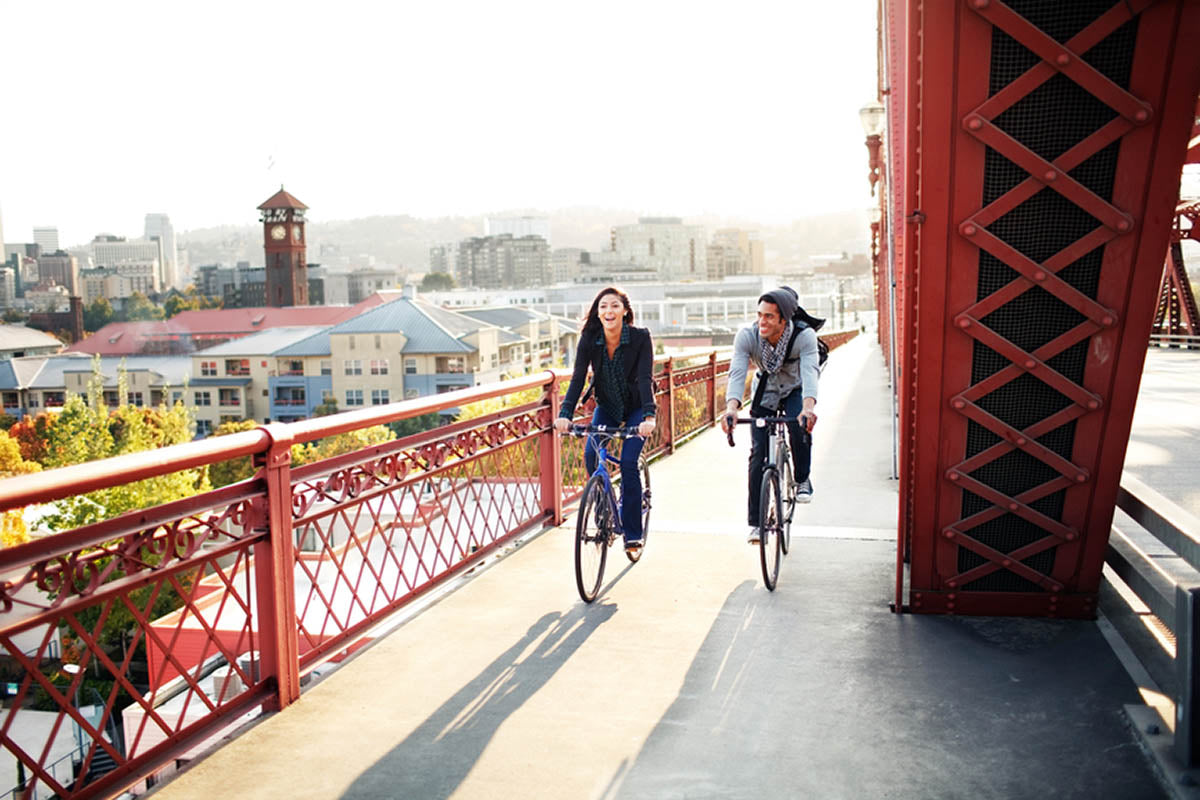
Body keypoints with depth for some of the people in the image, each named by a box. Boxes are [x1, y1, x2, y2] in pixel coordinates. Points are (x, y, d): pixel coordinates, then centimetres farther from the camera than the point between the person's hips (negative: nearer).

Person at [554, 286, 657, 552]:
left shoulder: (640, 337, -22)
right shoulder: (589, 340, -15)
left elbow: (645, 378, -30)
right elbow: (578, 378, -21)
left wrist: (649, 417, -44)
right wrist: (565, 414, -35)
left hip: (635, 408, -3)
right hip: (606, 407, 3)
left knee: (628, 462, -17)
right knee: (591, 455, -18)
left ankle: (632, 533, -4)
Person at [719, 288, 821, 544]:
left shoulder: (805, 336, -30)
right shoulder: (747, 336, -27)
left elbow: (810, 372, -44)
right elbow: (737, 373, -38)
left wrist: (808, 407, -63)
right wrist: (732, 407, -57)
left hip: (795, 391, -1)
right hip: (764, 393, 1)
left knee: (801, 427, -32)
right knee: (758, 454, -9)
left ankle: (802, 479, -3)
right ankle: (756, 523, -1)